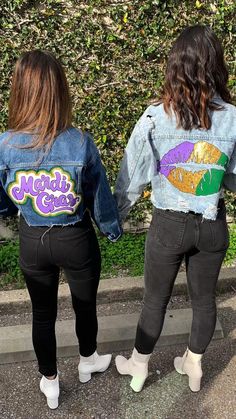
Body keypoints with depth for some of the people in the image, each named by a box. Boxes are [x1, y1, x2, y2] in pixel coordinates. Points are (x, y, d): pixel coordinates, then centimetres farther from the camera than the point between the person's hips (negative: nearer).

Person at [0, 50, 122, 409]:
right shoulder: (80, 143, -21)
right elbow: (100, 198, -10)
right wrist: (112, 230, 9)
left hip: (32, 241, 2)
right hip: (76, 240, -1)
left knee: (42, 313, 23)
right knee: (85, 305, 25)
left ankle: (50, 382, 45)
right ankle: (87, 361, 53)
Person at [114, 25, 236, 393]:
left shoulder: (155, 117, -14)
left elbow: (133, 177, -8)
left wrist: (114, 219, 6)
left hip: (168, 224, -1)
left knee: (155, 299, 17)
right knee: (204, 298, 21)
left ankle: (139, 367, 40)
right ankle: (194, 366, 43)